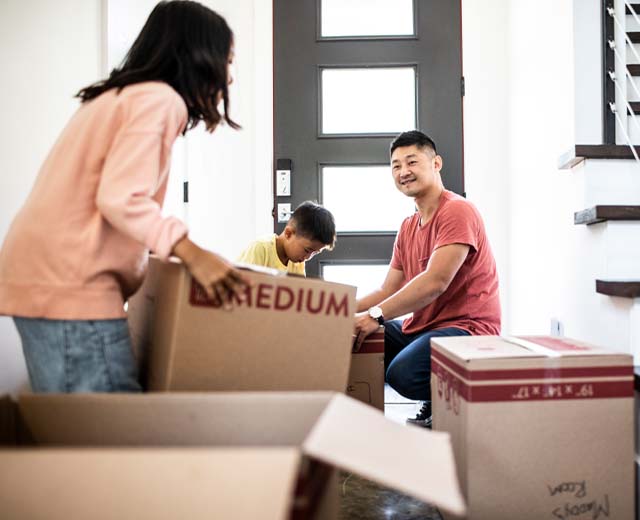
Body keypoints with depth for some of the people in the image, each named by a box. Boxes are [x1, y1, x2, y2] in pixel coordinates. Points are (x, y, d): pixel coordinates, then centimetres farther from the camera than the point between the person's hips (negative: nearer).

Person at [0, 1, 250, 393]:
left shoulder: (118, 95, 23)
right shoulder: (160, 99, -7)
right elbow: (120, 199, -19)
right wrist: (192, 254, -20)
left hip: (43, 277, 10)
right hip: (70, 283, -10)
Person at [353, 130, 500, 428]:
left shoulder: (457, 211, -12)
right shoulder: (408, 227, 17)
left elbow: (435, 282, -23)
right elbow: (388, 291, 12)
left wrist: (375, 315, -27)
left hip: (465, 328, -9)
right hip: (418, 328, 9)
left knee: (403, 373, -34)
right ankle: (434, 404, 6)